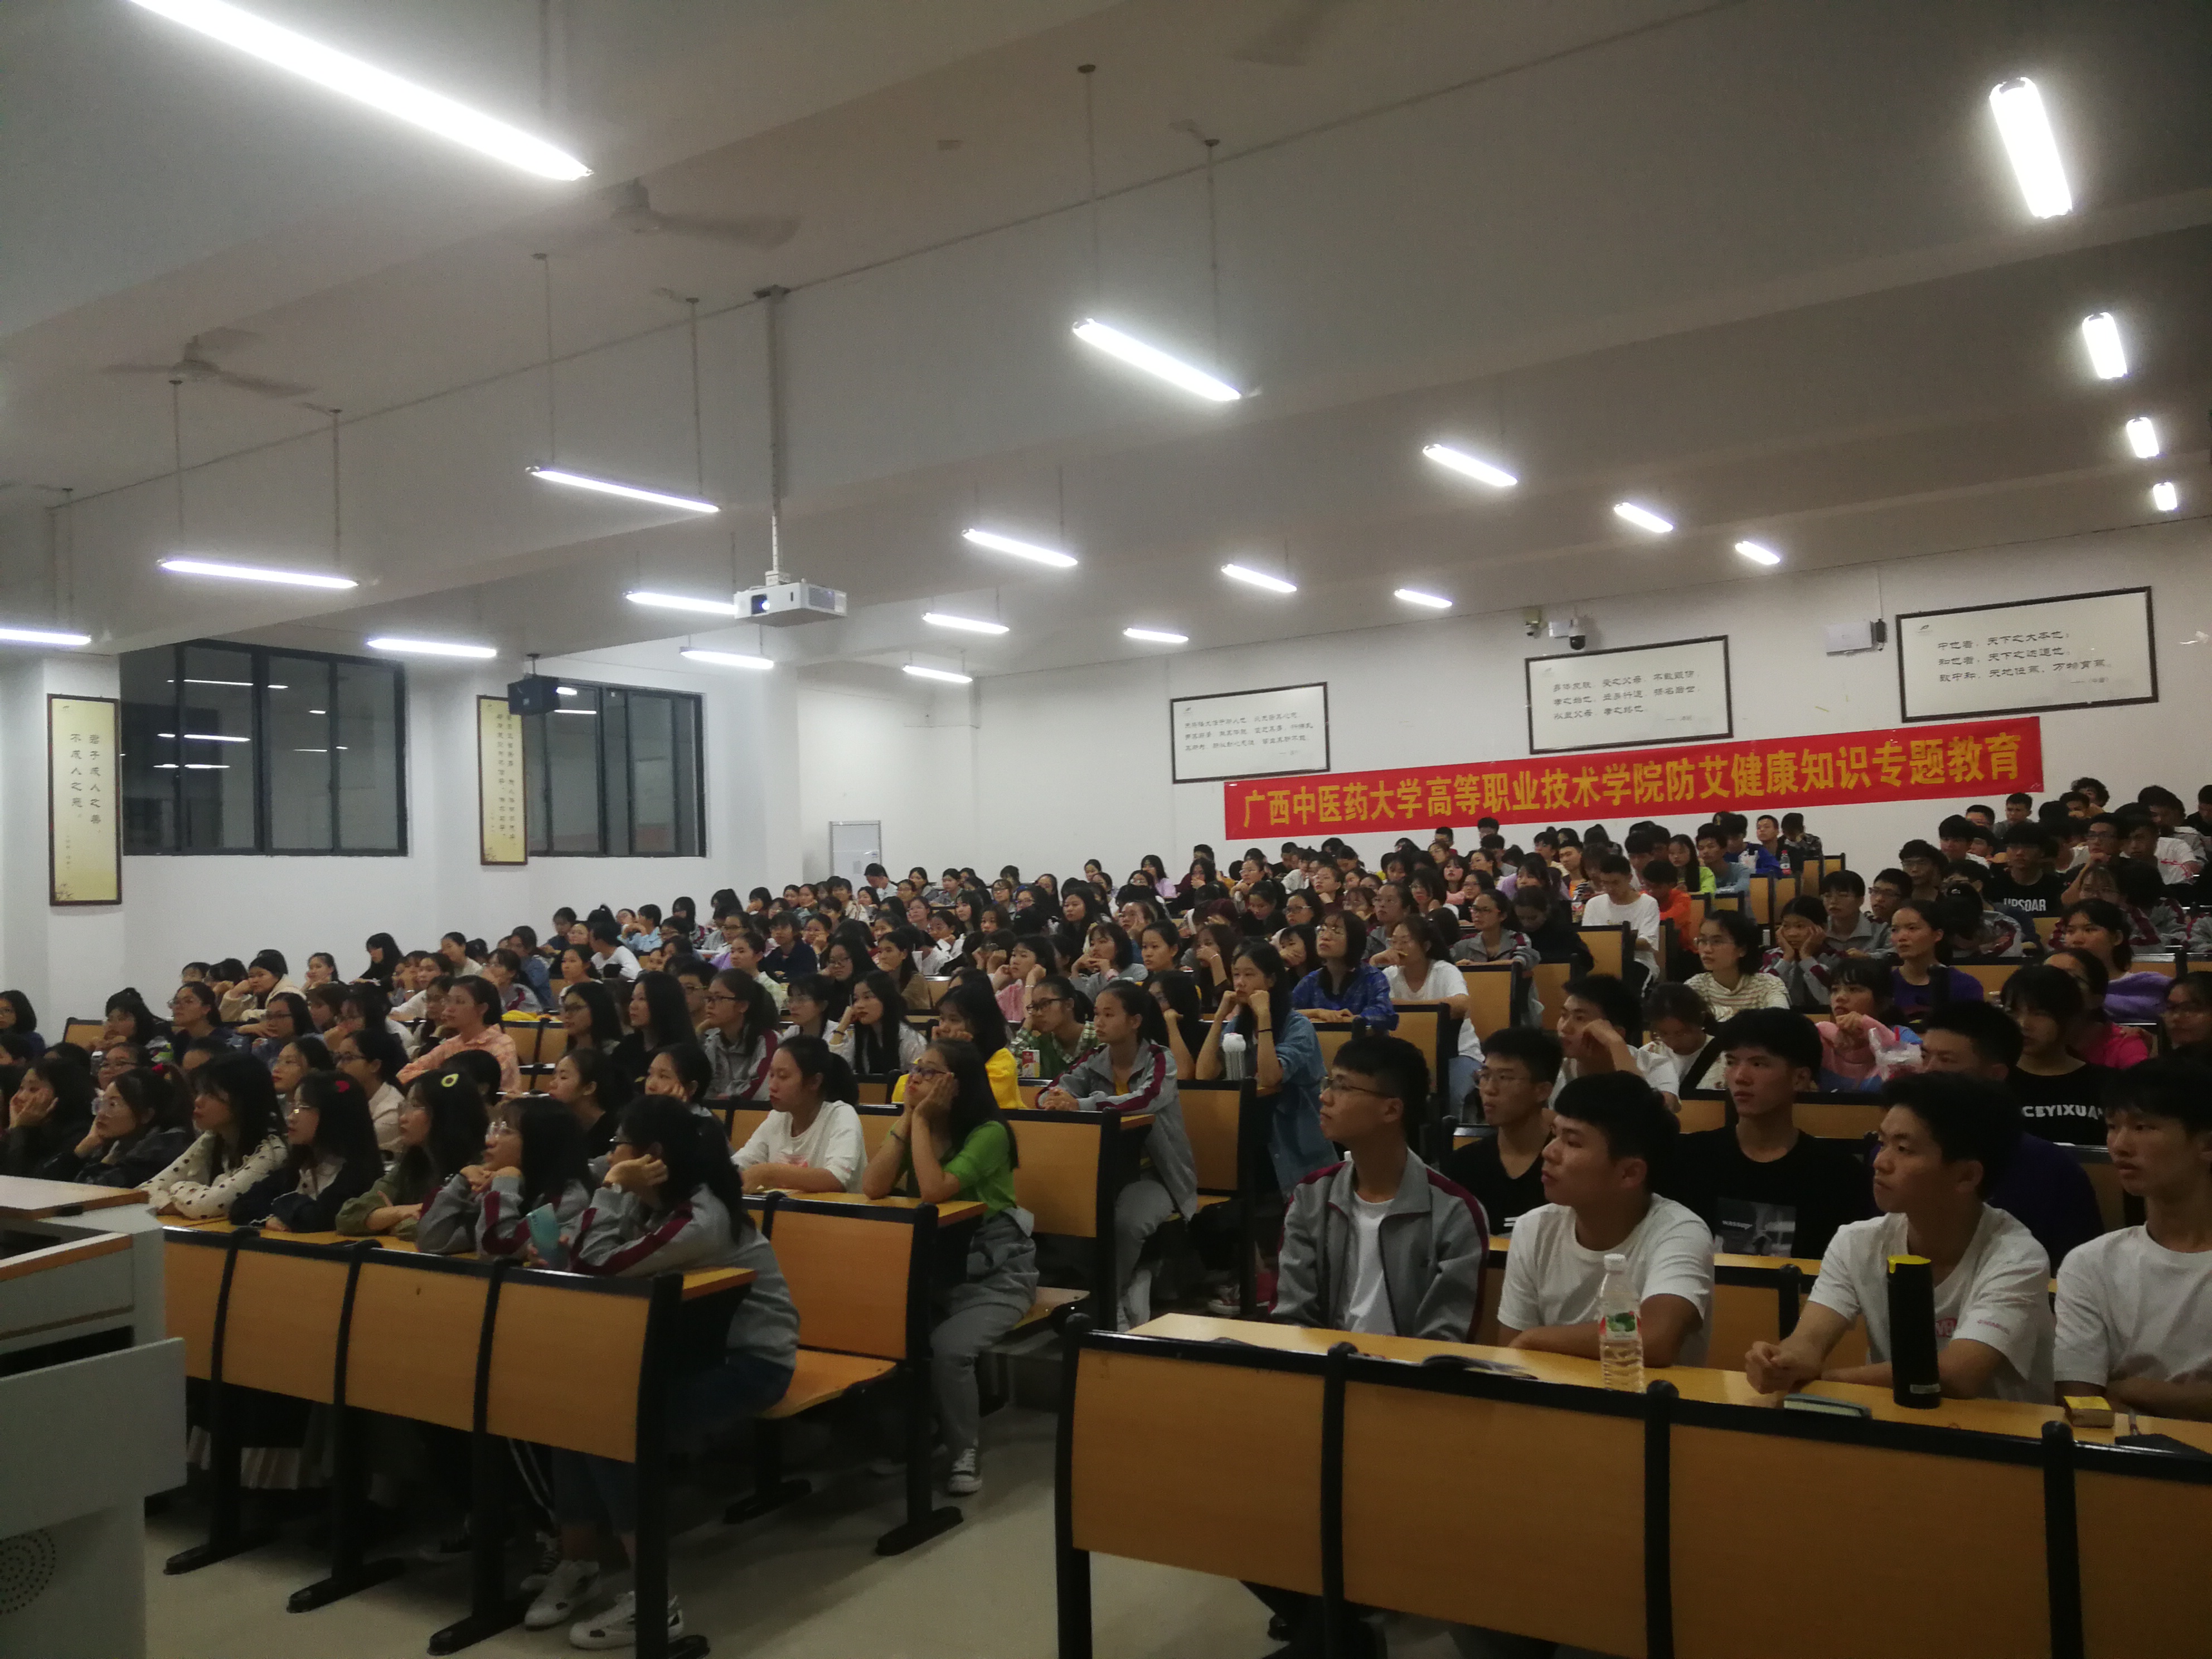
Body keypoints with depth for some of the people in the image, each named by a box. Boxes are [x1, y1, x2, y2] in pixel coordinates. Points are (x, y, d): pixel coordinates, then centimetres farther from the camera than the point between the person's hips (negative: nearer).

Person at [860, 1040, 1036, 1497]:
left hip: (995, 1272, -6)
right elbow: (873, 1188, -13)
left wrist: (922, 1120, -22)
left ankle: (966, 1453, -6)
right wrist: (907, 1117, -13)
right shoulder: (915, 1126, 3)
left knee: (947, 1348, -29)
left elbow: (935, 1191, -30)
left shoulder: (988, 1133, -17)